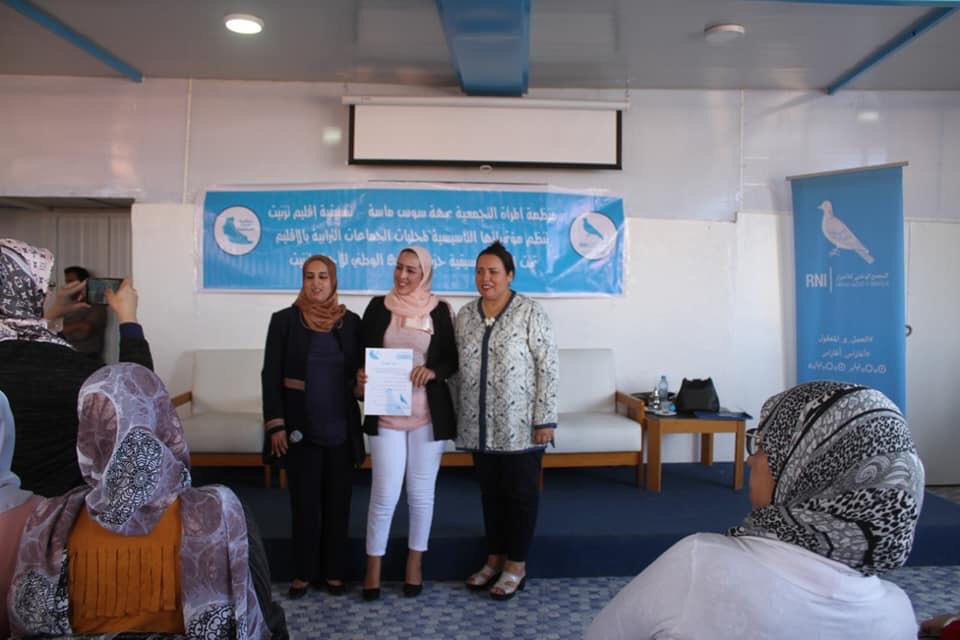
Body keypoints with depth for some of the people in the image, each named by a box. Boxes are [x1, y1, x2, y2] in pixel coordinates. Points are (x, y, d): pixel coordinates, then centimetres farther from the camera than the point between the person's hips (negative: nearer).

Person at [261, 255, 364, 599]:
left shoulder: (351, 321, 4)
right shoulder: (284, 320, -1)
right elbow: (270, 375, -2)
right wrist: (276, 425, -7)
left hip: (340, 428, 2)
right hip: (300, 429, -1)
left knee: (337, 503, 9)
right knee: (304, 503, 7)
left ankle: (333, 572, 24)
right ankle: (303, 573, 23)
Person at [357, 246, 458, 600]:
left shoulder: (440, 310, 1)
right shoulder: (378, 306, 4)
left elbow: (451, 359, 4)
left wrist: (433, 371, -16)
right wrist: (361, 376, -13)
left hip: (428, 413, 0)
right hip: (386, 412, 0)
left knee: (421, 492, 10)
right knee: (384, 493, -2)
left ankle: (415, 564, 28)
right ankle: (373, 567, 17)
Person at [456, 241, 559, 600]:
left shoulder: (530, 313, -9)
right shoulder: (464, 315, 7)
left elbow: (548, 368, -10)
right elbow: (458, 366, 12)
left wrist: (545, 420, -13)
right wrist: (459, 417, 10)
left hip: (520, 426, -5)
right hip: (481, 427, 5)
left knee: (520, 493, 7)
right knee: (490, 492, 15)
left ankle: (516, 565, 21)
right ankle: (495, 558, 31)